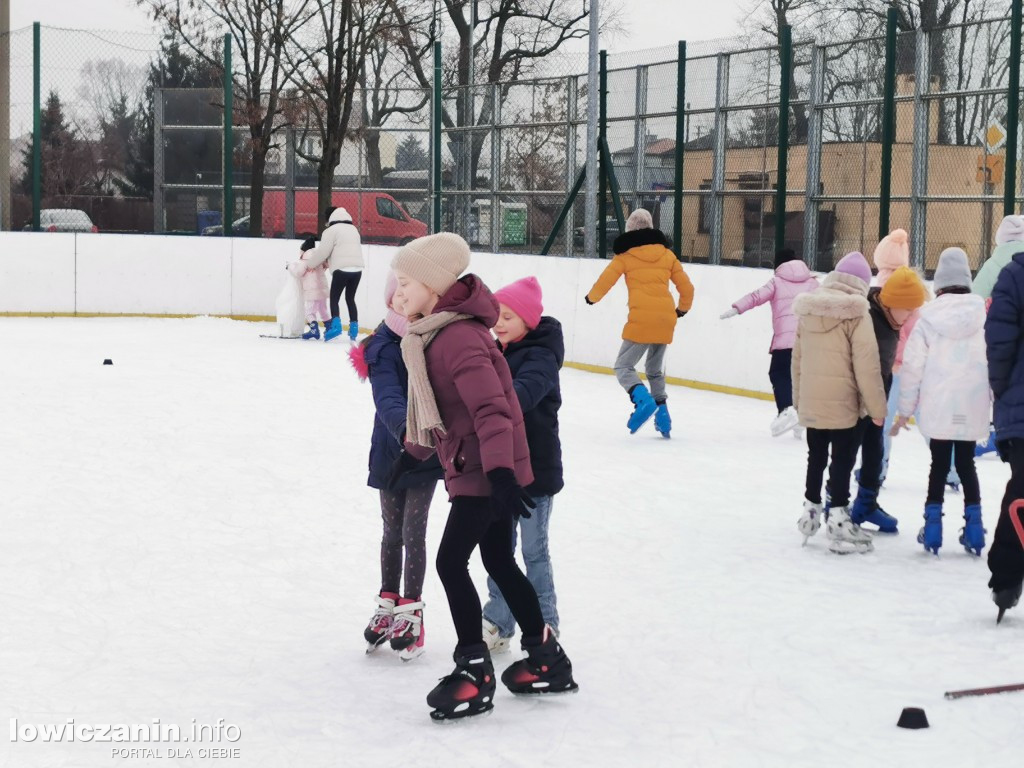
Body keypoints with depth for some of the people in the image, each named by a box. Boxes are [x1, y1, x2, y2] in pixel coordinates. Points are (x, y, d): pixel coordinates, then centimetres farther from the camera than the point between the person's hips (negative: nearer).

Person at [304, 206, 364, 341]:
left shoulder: (332, 230, -1)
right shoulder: (353, 229, 22)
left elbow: (322, 251, -2)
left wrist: (310, 263, 13)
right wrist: (329, 262, 19)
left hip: (342, 269, -6)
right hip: (357, 268, 6)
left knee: (334, 298, 0)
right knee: (350, 298, 16)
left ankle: (336, 325, -17)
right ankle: (354, 328, 12)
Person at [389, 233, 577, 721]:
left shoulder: (458, 337, -23)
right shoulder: (431, 334, 10)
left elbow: (490, 409, -31)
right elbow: (431, 406, 23)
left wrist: (499, 471, -37)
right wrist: (413, 453, 32)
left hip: (483, 474, -11)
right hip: (476, 471, 11)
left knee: (451, 562, -9)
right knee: (498, 560, 17)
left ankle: (475, 671, 0)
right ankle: (547, 660, 27)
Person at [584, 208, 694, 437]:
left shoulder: (625, 255, 5)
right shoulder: (666, 254, 15)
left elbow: (604, 283, 3)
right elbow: (686, 287, 18)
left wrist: (592, 298, 24)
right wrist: (682, 308, 37)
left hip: (641, 319, -5)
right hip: (666, 319, 5)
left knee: (623, 367, 1)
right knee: (655, 369, 21)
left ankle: (643, 399, -24)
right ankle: (662, 414, 11)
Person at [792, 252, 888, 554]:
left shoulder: (808, 311, 5)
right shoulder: (856, 314, -13)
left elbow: (797, 359, 11)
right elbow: (867, 367, -15)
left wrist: (798, 398, 20)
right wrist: (877, 408, -8)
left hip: (810, 403, 6)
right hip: (842, 404, -6)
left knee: (816, 456, 19)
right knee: (842, 459, 0)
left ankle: (810, 510, 30)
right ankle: (838, 522, 0)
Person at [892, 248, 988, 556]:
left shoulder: (928, 319, -4)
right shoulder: (983, 316, -2)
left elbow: (913, 366, -3)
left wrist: (905, 409, 5)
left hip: (938, 409, -1)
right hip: (972, 408, 1)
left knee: (939, 464, 9)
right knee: (966, 462, 13)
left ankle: (933, 525, 7)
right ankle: (973, 526, 11)